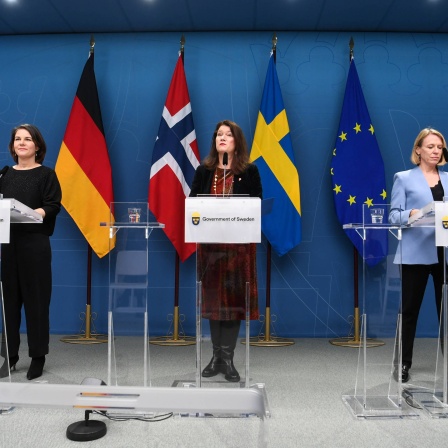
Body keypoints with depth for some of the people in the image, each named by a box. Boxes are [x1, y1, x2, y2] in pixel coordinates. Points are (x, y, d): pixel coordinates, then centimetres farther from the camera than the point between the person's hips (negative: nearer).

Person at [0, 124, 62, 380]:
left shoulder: (46, 174, 3)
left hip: (35, 243, -4)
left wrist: (34, 213, -23)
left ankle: (38, 357, 7)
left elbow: (53, 206, -6)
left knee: (36, 299, -2)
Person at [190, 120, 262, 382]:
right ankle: (217, 356, 19)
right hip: (210, 242, 2)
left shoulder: (249, 171, 2)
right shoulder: (204, 171, 9)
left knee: (234, 296, 0)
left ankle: (228, 358, 11)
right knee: (213, 296, 7)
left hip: (239, 243, -2)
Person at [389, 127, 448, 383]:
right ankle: (404, 364, 15)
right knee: (409, 309, 4)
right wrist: (411, 214, -22)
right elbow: (394, 215, -2)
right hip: (416, 253, -3)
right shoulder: (404, 179, 6)